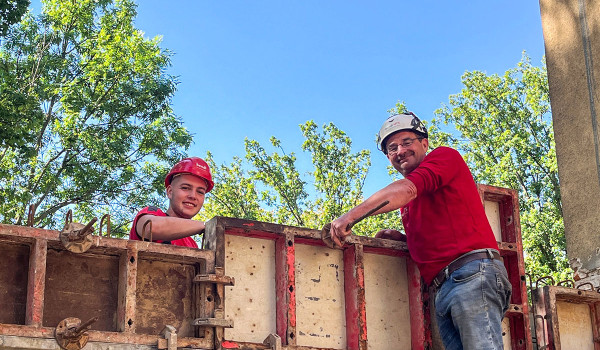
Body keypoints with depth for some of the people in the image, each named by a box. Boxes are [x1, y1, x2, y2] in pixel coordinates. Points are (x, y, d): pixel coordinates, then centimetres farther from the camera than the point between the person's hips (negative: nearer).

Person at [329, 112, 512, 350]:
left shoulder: (445, 156, 7)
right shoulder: (408, 203, 28)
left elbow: (408, 189, -12)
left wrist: (351, 216, -18)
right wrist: (402, 238, 16)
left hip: (472, 271, -8)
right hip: (442, 290, 8)